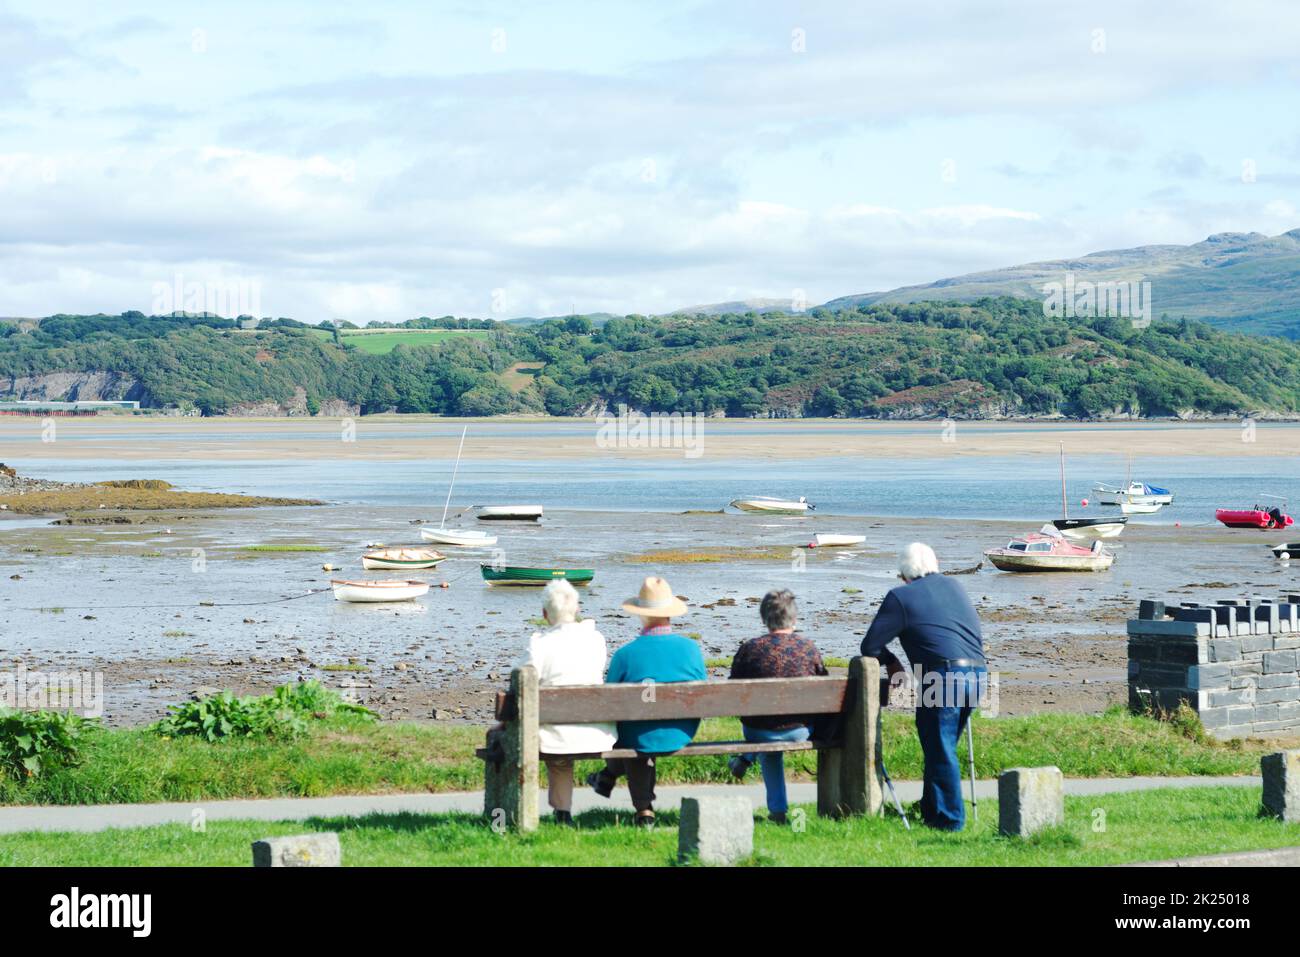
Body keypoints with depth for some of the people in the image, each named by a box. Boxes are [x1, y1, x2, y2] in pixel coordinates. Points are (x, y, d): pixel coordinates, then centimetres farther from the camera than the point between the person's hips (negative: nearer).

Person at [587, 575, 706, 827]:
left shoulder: (626, 654, -19)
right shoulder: (691, 648, -10)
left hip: (642, 740, -3)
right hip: (682, 738, 3)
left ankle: (644, 809, 41)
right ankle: (608, 776, 44)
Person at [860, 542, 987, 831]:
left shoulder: (901, 597, 1)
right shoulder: (954, 587, 19)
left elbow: (870, 646, 3)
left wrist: (890, 661, 22)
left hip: (943, 676, -7)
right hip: (977, 673, 7)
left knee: (940, 750, 2)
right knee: (944, 747, 19)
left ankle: (950, 818, 3)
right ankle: (931, 808, 27)